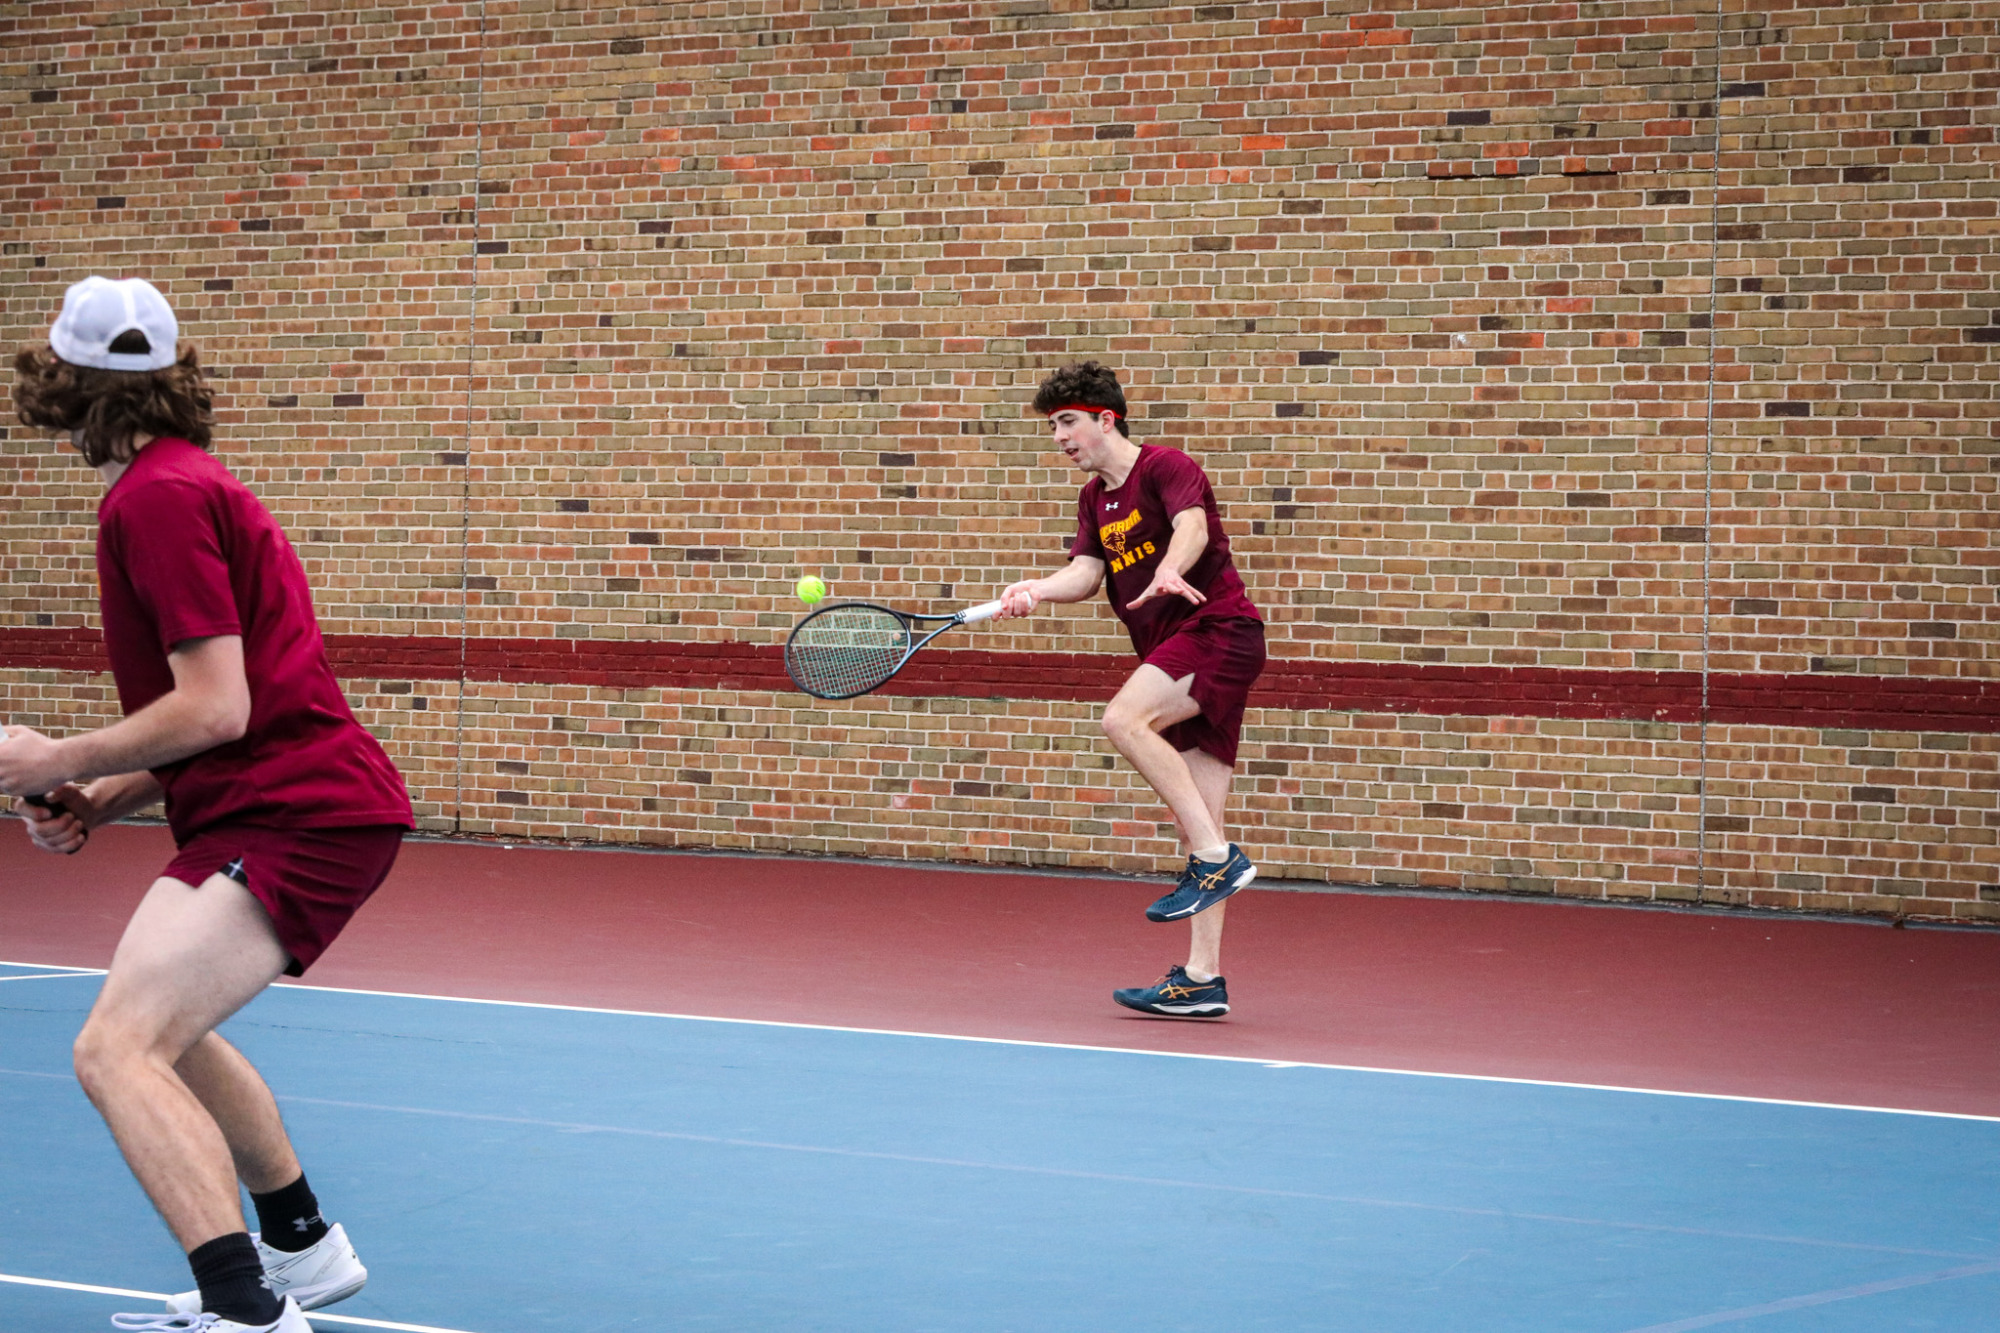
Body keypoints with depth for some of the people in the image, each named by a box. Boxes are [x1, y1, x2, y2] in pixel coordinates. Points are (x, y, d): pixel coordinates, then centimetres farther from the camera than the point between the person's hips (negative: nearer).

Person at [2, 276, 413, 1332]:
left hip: (296, 817, -11)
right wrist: (103, 800, 12)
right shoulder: (188, 483, 18)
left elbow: (215, 708, -22)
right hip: (278, 803, 11)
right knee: (163, 1025, 31)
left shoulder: (156, 498, -14)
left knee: (116, 1049, -22)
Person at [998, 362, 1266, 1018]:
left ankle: (1217, 858, -23)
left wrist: (1169, 571, -45)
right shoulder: (1094, 497, 18)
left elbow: (1192, 527, -24)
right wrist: (1037, 590, -14)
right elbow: (1085, 572, 6)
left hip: (1219, 627, -8)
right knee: (1197, 824, 4)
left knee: (1123, 719, -30)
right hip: (1174, 653, 8)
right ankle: (1202, 980, 3)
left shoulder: (1167, 467, -6)